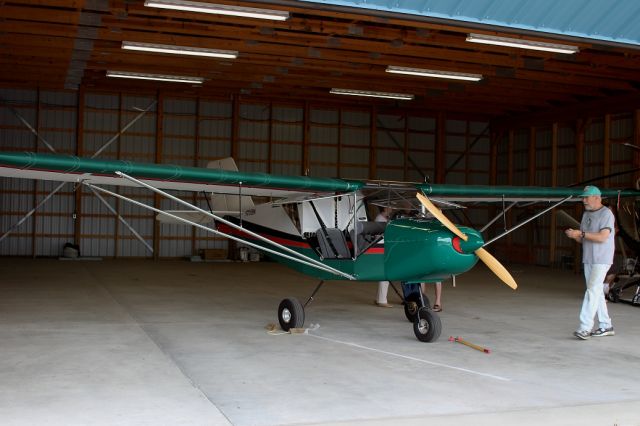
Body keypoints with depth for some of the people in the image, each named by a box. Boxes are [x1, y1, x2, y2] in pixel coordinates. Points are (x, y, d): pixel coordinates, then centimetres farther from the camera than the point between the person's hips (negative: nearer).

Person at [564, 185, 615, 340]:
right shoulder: (586, 214, 14)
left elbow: (602, 237, -23)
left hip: (601, 260, -9)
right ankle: (605, 326, 20)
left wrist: (581, 233, -24)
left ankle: (585, 327, -17)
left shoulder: (606, 214, -12)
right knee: (596, 292, 12)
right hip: (588, 259, 9)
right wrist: (575, 235, -6)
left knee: (593, 290, -14)